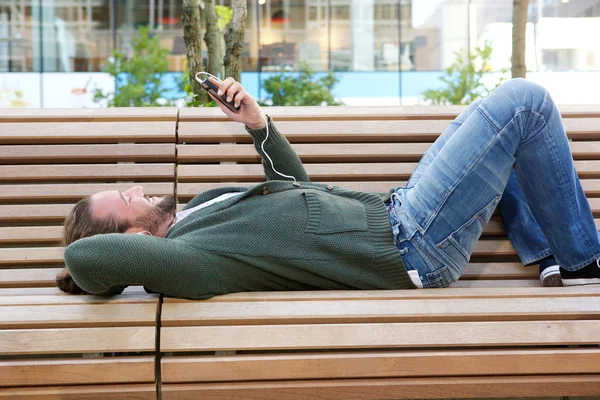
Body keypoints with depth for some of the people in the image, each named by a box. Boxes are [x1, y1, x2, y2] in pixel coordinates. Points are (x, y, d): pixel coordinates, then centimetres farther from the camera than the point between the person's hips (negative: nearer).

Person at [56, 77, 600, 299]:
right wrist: (99, 278, -16)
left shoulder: (199, 209, 7)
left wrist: (257, 122, 3)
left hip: (388, 208, 9)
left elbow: (296, 184, 18)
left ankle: (552, 258, 23)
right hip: (412, 246, -9)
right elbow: (84, 255, -39)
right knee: (525, 99, -8)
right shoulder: (187, 257, -22)